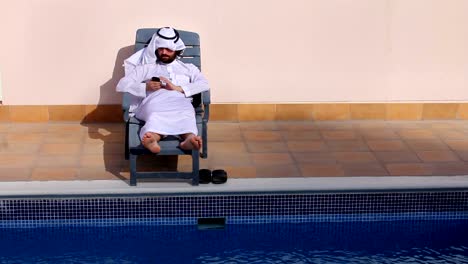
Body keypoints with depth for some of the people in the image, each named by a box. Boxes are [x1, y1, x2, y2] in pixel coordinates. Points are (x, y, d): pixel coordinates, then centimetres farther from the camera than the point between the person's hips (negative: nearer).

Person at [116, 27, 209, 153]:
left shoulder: (189, 68, 31)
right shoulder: (145, 68, 30)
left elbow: (204, 84, 10)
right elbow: (122, 85, 17)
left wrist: (178, 88, -6)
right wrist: (145, 87, -3)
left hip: (179, 101, 0)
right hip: (154, 101, 0)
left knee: (186, 113, -40)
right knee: (157, 113, -41)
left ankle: (189, 138, -70)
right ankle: (152, 138, -72)